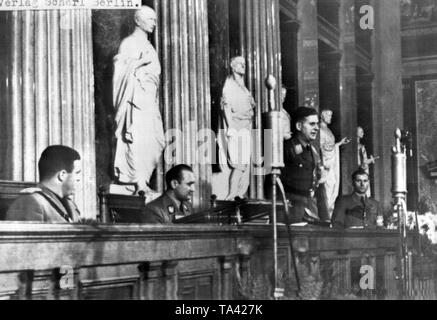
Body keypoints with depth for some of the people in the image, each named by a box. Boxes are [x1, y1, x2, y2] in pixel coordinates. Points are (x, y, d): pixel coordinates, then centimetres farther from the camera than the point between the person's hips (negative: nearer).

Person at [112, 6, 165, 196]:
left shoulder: (148, 46, 22)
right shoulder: (128, 43, -3)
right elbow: (121, 68, -12)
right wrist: (141, 62, -22)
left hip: (149, 99, 8)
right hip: (135, 98, -8)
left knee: (156, 142, 6)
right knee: (138, 139, -12)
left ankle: (141, 178, 14)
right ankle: (139, 182, -12)